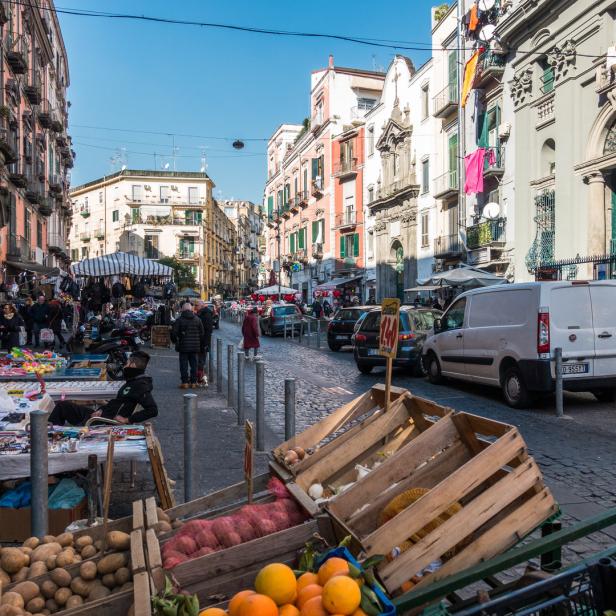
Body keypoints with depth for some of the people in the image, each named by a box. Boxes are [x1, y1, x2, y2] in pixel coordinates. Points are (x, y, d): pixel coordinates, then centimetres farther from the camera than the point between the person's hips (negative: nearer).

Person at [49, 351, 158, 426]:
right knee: (63, 405, 12)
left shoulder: (141, 385, -18)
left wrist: (128, 419, -24)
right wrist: (101, 410, 7)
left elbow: (153, 410, -29)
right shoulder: (132, 382, 14)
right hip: (103, 415, 10)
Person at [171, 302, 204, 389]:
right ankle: (193, 382, 11)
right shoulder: (197, 319, 4)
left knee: (184, 364, 2)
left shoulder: (179, 319, -5)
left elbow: (174, 332, -6)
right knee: (194, 364, 9)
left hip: (183, 346, -3)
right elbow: (202, 333, 7)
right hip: (195, 346, 3)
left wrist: (175, 341, 12)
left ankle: (185, 382, 1)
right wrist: (201, 345, 16)